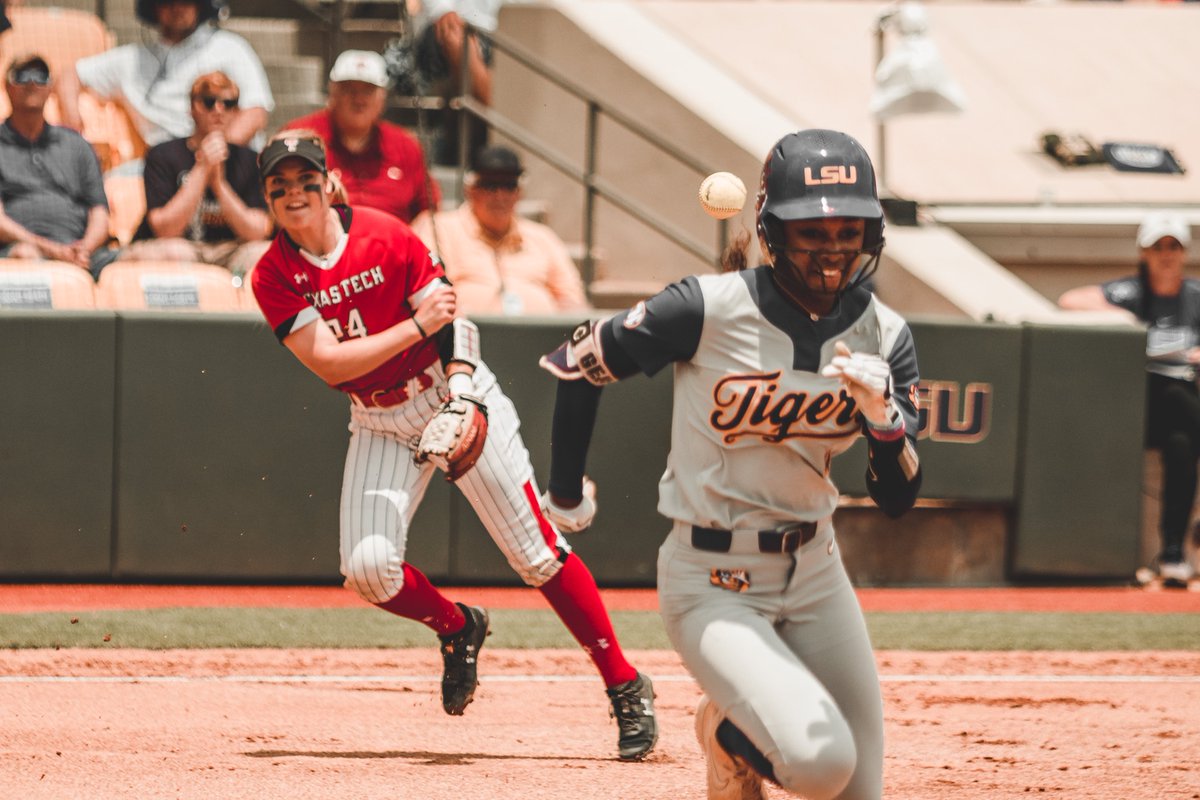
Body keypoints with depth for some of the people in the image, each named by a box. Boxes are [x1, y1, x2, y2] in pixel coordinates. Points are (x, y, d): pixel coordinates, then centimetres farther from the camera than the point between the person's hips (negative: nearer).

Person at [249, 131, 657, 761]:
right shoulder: (273, 276, -9)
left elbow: (449, 323, -14)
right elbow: (328, 361, -19)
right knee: (368, 567, -14)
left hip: (451, 394, -3)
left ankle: (626, 688, 0)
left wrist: (464, 404, -29)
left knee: (537, 552, -8)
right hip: (379, 423, 3)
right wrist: (416, 326, -26)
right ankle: (456, 628, 18)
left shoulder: (385, 237, -14)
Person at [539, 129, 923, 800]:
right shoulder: (709, 310, -18)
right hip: (713, 585, -5)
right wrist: (566, 494, 8)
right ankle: (730, 735, 11)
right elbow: (577, 363, -4)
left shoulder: (883, 335, -4)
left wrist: (883, 417, -27)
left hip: (814, 572, 5)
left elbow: (899, 501, -6)